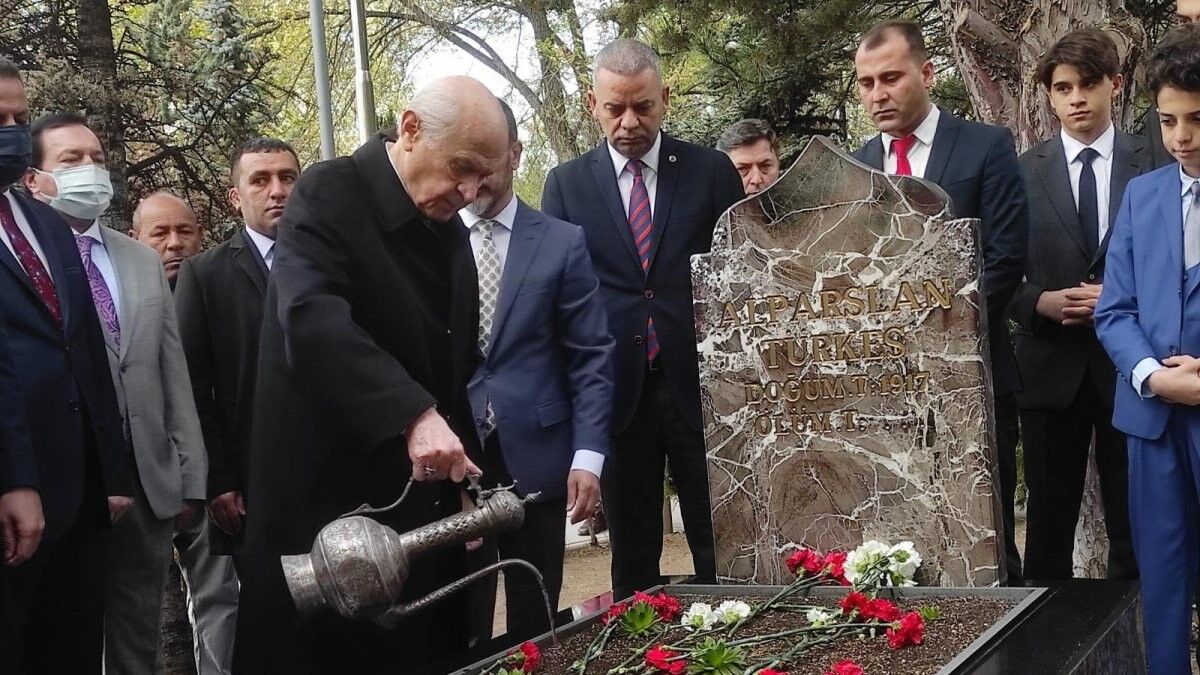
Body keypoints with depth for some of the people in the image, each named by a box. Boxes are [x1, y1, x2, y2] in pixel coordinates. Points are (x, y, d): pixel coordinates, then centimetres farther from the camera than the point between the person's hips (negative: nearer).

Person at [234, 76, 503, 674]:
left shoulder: (449, 230, 12)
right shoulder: (330, 194, -12)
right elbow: (311, 319, -29)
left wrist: (464, 478, 12)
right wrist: (414, 415, -39)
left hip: (421, 509, 7)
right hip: (327, 508, -7)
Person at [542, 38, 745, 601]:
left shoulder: (711, 171, 5)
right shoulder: (565, 183, 7)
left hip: (700, 383, -1)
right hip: (615, 387, 1)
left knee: (719, 544, 5)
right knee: (631, 551, 9)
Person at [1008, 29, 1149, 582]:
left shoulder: (1154, 163, 2)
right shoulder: (1023, 172, 3)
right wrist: (1042, 302, -14)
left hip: (1130, 365, 0)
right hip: (1051, 368, 1)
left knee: (1133, 521, 6)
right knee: (1049, 520, 9)